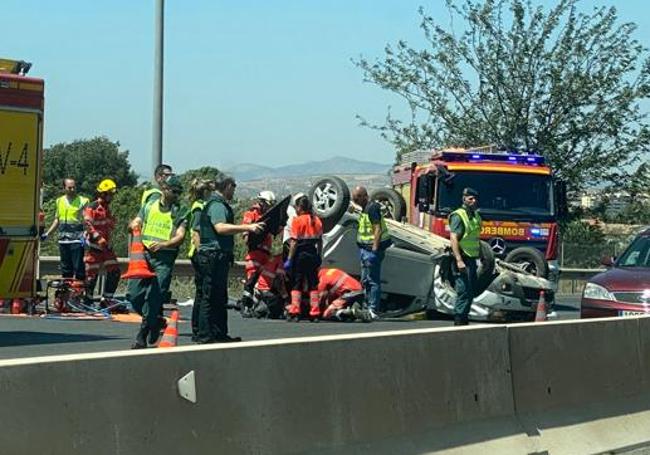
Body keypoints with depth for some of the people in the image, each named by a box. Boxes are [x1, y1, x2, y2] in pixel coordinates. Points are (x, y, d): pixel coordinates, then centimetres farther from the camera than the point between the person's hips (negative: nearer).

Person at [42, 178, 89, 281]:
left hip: (77, 240, -5)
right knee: (65, 269, 11)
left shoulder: (82, 201, -2)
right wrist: (47, 234, 17)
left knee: (79, 268, -7)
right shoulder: (59, 201, 14)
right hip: (63, 240, 5)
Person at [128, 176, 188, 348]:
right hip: (144, 254, 3)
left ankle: (142, 338, 0)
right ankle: (156, 321, 20)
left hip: (164, 258, -3)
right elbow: (135, 224, 14)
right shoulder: (149, 206, 13)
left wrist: (163, 244, -24)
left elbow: (180, 236, -6)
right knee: (133, 294, -2)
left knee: (154, 299, -7)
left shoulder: (180, 212, 4)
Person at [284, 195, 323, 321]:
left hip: (300, 254, -5)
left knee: (296, 284, 0)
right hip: (313, 254, 5)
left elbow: (294, 241, -13)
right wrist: (319, 256, 18)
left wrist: (289, 259, -11)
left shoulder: (297, 220, -9)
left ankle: (295, 312, -5)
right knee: (313, 284, 9)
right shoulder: (317, 220, 9)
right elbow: (320, 241, 10)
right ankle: (315, 313, 8)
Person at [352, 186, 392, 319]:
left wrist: (374, 249, -24)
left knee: (373, 281, -8)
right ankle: (368, 307, 23)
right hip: (366, 249, 11)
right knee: (365, 281, 16)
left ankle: (374, 310, -6)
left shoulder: (372, 208, -16)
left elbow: (377, 229, -22)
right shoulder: (366, 208, 16)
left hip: (372, 249, -11)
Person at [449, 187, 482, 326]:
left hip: (472, 259, 9)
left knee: (471, 292, 12)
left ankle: (464, 319, 20)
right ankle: (459, 321, -9)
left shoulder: (476, 216, 17)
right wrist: (459, 261, -25)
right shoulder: (458, 216, -12)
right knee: (463, 292, -12)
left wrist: (479, 257, 22)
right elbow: (453, 239, -19)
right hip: (463, 259, -9)